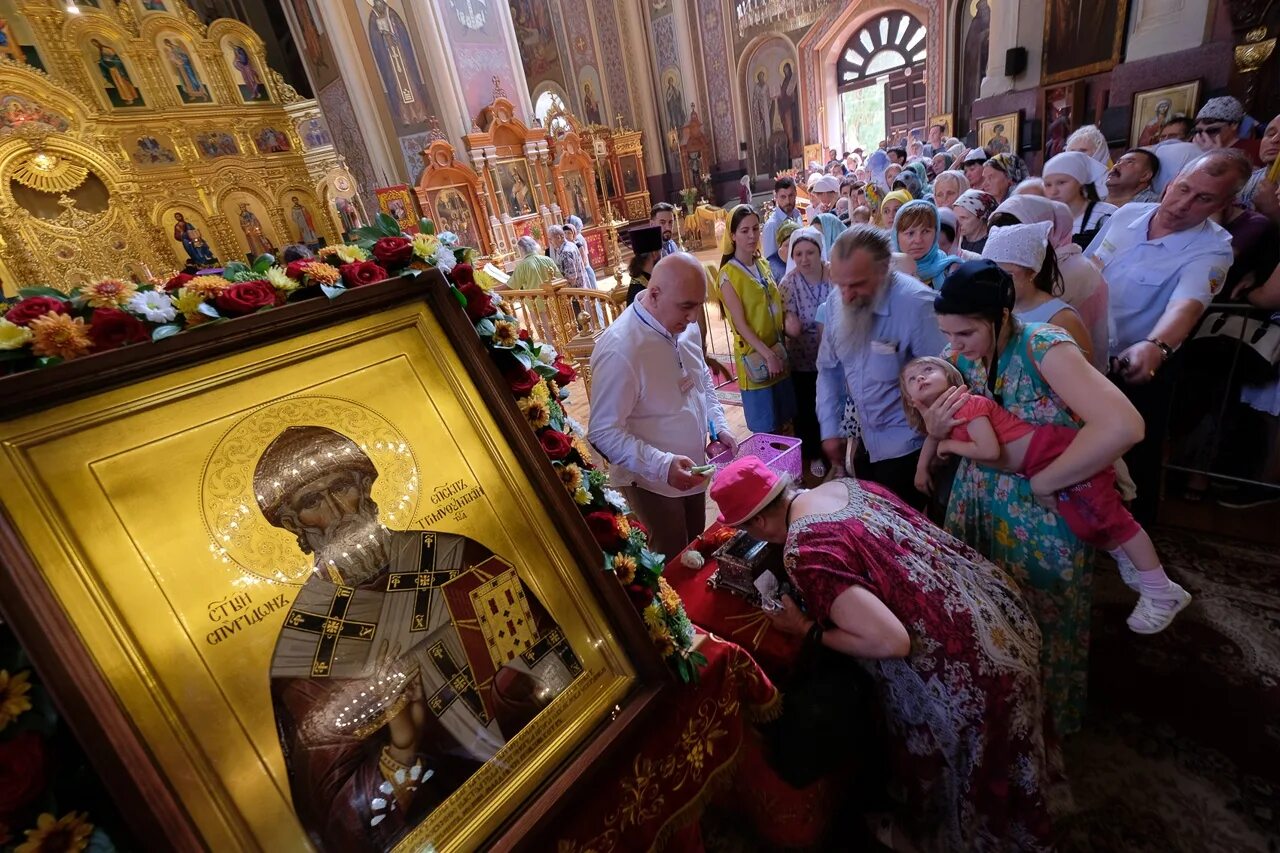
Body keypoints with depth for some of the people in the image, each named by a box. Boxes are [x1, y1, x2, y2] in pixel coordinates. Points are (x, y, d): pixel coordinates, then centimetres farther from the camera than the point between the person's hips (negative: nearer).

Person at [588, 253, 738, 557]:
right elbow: (604, 433, -28)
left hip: (691, 469, 7)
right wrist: (662, 465, -35)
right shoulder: (619, 350, -32)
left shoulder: (685, 326, -7)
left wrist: (718, 425, -1)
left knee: (697, 546, 27)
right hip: (652, 480, -7)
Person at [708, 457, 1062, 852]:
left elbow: (891, 640, -28)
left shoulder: (804, 553, -26)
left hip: (966, 667, -9)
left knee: (932, 759, 21)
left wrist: (807, 629, -14)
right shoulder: (845, 485, 0)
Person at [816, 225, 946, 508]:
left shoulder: (916, 304, -26)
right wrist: (830, 429, 3)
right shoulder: (836, 303, -6)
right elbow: (829, 369, 5)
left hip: (907, 445, -6)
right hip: (866, 439, 6)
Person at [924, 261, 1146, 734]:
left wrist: (1041, 483, -26)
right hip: (976, 505, 5)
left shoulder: (1042, 346, -23)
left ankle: (1045, 721, 45)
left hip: (1041, 517, -5)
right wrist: (934, 424, -19)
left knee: (1041, 624, 16)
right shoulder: (957, 356, -6)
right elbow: (941, 435, 4)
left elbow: (1122, 426, -35)